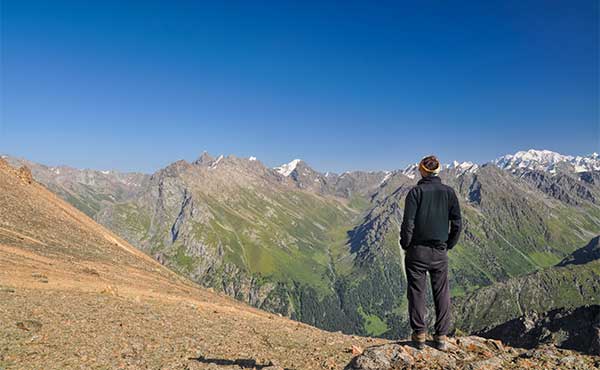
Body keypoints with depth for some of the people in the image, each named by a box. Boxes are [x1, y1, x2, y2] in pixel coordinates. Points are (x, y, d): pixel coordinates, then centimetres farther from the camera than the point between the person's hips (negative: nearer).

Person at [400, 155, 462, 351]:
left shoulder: (416, 192, -9)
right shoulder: (449, 192, 1)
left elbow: (408, 223, -13)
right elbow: (457, 224, 2)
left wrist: (405, 245, 1)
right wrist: (448, 245, 13)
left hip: (417, 251, -3)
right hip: (440, 252, 3)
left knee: (417, 292, 9)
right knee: (442, 294, 13)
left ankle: (419, 335, 15)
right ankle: (441, 337, 19)